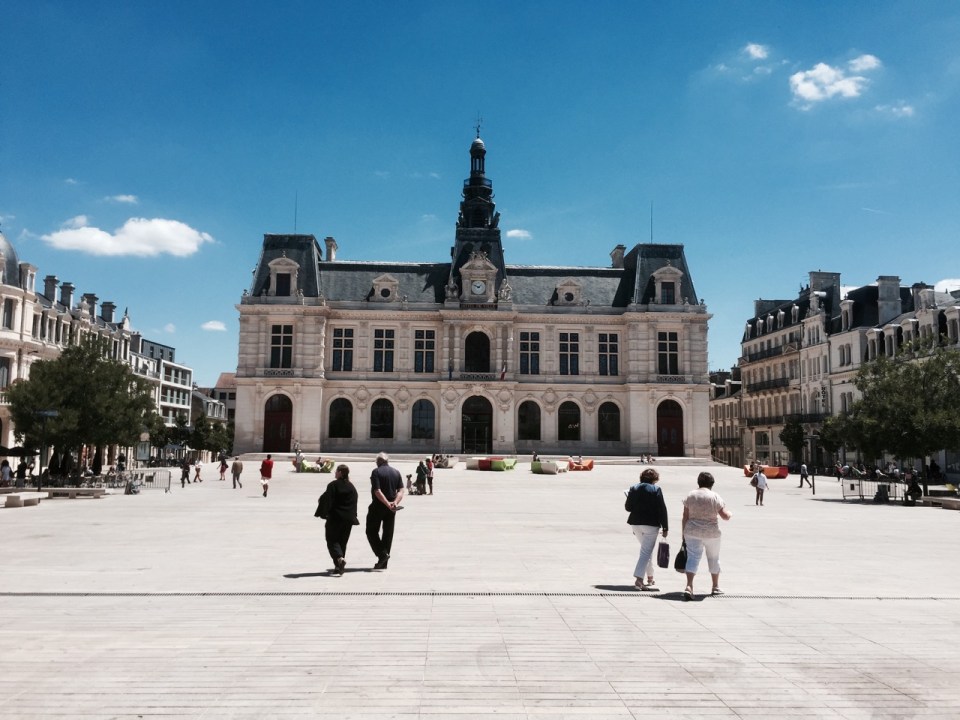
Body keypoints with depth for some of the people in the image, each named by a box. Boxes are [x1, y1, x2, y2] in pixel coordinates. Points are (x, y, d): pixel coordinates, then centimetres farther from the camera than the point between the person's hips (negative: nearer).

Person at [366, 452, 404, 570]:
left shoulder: (376, 472, -9)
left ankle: (382, 554, -9)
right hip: (391, 509, 5)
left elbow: (377, 491, -19)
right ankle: (383, 563, 13)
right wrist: (395, 502, -12)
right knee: (388, 533, 10)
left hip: (378, 506, -5)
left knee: (371, 531, 8)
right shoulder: (396, 472, 8)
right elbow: (401, 491, 0)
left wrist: (388, 504, -20)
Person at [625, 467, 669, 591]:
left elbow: (628, 507, 5)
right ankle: (639, 578, -16)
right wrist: (665, 528, -4)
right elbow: (662, 509, -8)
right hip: (651, 524, -5)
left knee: (647, 550, 21)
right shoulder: (656, 490, -6)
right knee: (646, 552, -4)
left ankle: (650, 578, 27)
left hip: (635, 523, 5)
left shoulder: (633, 488, 5)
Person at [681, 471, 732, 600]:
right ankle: (716, 587, 31)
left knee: (693, 557, -2)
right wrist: (729, 513, 18)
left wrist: (683, 534, 8)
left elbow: (685, 517, 1)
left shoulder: (690, 496, 2)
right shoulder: (715, 497, -4)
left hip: (692, 532, 1)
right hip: (711, 533, -1)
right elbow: (725, 516, -5)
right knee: (714, 558, 19)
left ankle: (689, 586, -21)